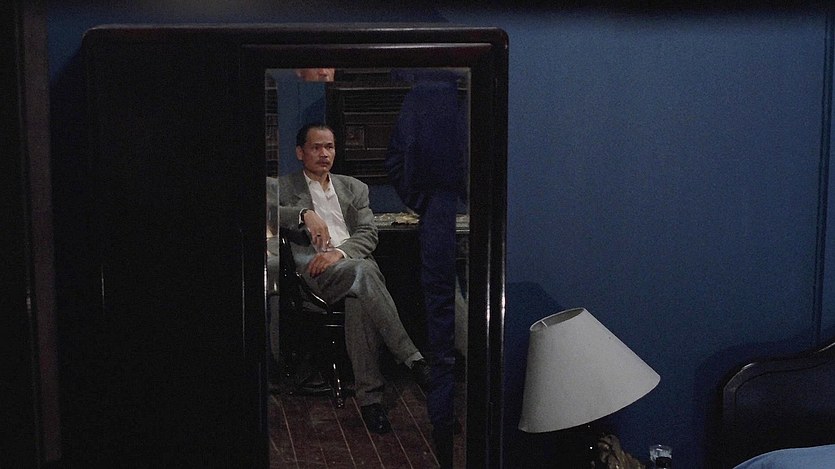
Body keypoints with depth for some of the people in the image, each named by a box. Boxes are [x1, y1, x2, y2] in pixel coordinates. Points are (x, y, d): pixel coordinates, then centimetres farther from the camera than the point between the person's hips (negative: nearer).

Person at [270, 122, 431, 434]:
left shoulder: (354, 188, 26)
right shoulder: (284, 187, 18)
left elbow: (369, 235, 12)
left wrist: (339, 253, -9)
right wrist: (304, 215, -17)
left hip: (355, 263, 3)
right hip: (313, 268, -3)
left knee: (359, 302, -36)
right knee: (363, 271, -37)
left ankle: (369, 394, -37)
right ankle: (412, 359, -39)